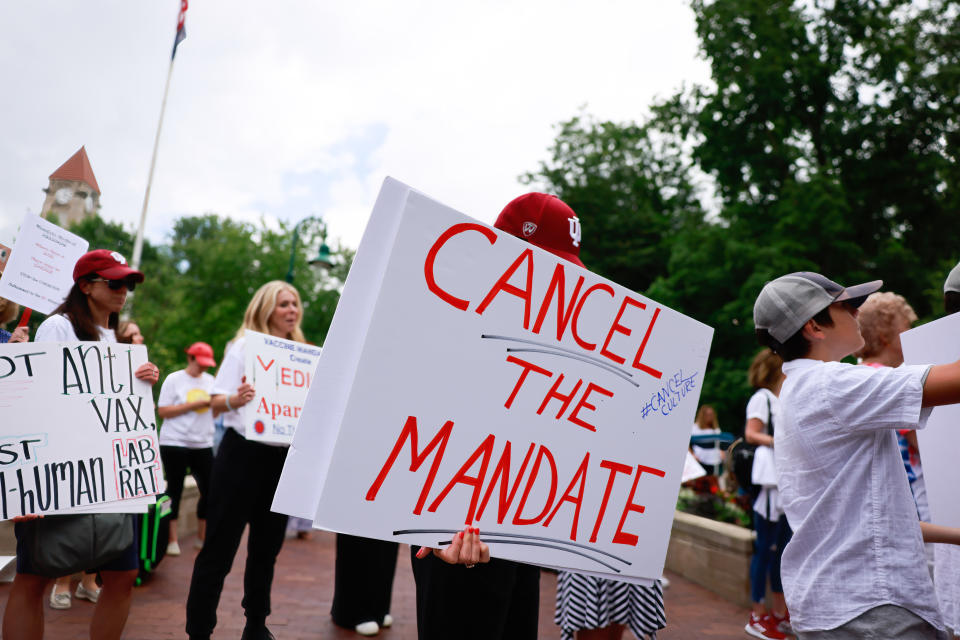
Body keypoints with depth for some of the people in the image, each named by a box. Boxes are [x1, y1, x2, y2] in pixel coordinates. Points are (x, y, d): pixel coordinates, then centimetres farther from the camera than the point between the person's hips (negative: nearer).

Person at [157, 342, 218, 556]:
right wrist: (194, 404, -13)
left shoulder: (210, 381, 12)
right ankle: (172, 538, 13)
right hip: (175, 442, -4)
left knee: (209, 489, 1)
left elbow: (216, 412, 15)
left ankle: (202, 536, 16)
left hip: (203, 444, 4)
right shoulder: (174, 379, -1)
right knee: (175, 489, 2)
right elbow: (162, 411, -8)